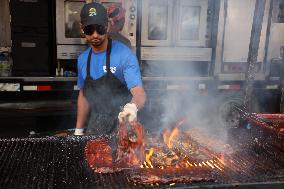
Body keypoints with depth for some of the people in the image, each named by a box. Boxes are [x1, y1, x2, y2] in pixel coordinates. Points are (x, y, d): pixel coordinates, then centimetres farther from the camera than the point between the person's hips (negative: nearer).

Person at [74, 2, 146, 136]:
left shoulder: (124, 55, -17)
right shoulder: (82, 59, 2)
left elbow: (139, 93, -25)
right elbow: (83, 96, 12)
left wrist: (133, 107, -47)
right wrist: (79, 130, 10)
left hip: (122, 126, -5)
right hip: (94, 128, 5)